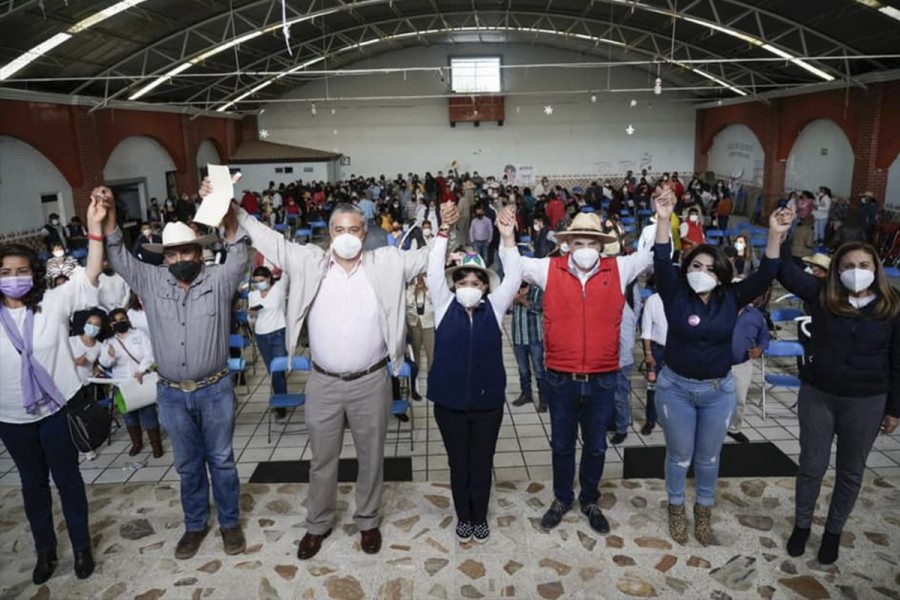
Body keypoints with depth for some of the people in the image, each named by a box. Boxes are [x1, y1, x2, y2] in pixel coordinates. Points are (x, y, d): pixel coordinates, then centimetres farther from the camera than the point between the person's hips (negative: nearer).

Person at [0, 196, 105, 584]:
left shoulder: (54, 303, -10)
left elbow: (90, 275, -19)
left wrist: (94, 227, -29)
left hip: (57, 408, -2)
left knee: (67, 478, 11)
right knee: (32, 483, 18)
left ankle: (81, 547, 27)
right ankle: (45, 550, 36)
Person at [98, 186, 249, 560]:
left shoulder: (219, 280, -6)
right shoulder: (152, 282, 3)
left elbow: (239, 254, -19)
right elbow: (119, 258, -1)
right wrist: (109, 213, -15)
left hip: (214, 391, -2)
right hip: (171, 394, 3)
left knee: (221, 460, 12)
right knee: (187, 464, 17)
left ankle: (230, 522, 30)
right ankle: (196, 524, 35)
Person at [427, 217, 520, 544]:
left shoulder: (494, 308, 2)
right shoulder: (445, 306, 1)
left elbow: (513, 277, -8)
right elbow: (434, 271, -8)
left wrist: (507, 237, -16)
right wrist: (443, 231, -16)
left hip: (487, 401, 0)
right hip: (449, 401, 0)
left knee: (482, 464, 12)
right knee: (458, 464, 13)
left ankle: (480, 518, 31)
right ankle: (463, 517, 32)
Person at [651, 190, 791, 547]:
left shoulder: (731, 299, -5)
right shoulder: (675, 296, -10)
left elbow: (764, 276, -15)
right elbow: (661, 264, -25)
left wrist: (775, 235, -28)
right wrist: (663, 221, -38)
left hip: (719, 390, 2)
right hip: (676, 387, -2)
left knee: (708, 457, 17)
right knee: (679, 456, 13)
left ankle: (704, 512, 37)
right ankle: (676, 509, 35)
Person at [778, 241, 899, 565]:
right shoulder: (822, 294, -7)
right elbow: (786, 271, -18)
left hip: (866, 402, 0)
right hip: (817, 395, 0)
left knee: (850, 471, 15)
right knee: (812, 465, 12)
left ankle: (834, 531, 35)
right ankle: (802, 524, 33)